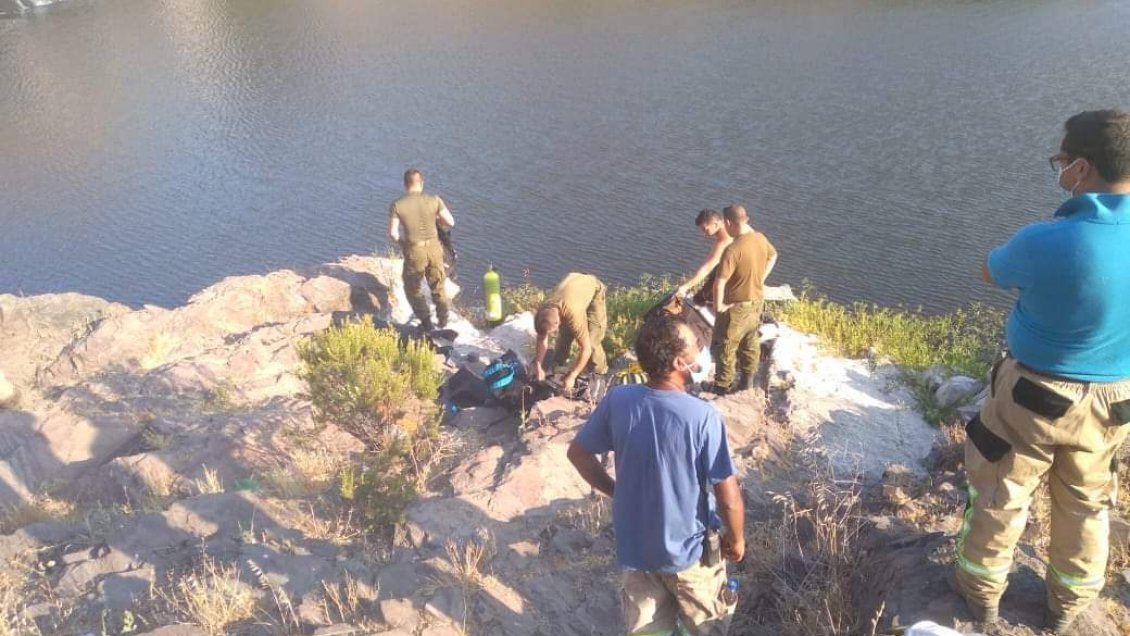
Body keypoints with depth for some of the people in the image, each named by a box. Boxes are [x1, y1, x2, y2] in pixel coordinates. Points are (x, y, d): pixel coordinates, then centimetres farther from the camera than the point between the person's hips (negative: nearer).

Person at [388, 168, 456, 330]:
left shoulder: (396, 205, -12)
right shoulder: (434, 200, -10)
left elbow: (392, 233, -11)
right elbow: (451, 222, -5)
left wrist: (402, 244, 10)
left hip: (414, 252, -2)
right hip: (434, 249, 2)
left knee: (412, 288, 23)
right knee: (437, 285, 25)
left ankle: (426, 320, 20)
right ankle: (443, 319, 31)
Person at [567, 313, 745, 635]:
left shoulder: (617, 400, -15)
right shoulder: (703, 416, -27)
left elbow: (578, 453, -2)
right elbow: (728, 497, -20)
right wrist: (736, 539, -1)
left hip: (634, 547, 3)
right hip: (690, 549, -3)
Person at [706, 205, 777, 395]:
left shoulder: (733, 249, -28)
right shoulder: (761, 239, -3)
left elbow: (719, 283, -31)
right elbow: (773, 256, 18)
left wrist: (718, 306, -16)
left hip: (737, 306, -8)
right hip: (757, 300, 8)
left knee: (724, 346, 9)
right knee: (750, 342, 21)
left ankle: (723, 385, 20)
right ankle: (748, 381, 34)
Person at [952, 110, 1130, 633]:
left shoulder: (1046, 241, -27)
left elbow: (990, 273, -6)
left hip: (1035, 394, -5)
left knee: (999, 496, 16)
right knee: (1086, 504, 24)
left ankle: (982, 590, 34)